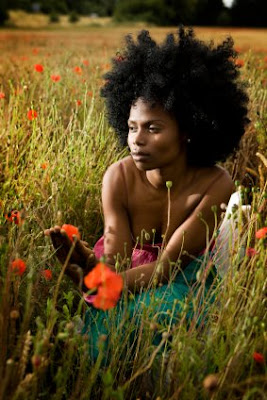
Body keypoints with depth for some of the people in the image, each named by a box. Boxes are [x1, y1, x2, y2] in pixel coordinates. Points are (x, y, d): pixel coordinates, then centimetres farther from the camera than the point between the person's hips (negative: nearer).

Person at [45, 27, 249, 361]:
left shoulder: (216, 186, -25)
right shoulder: (119, 177, -20)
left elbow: (168, 266, -23)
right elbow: (114, 262, -20)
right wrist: (87, 262, -46)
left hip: (182, 280, -1)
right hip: (127, 277, 1)